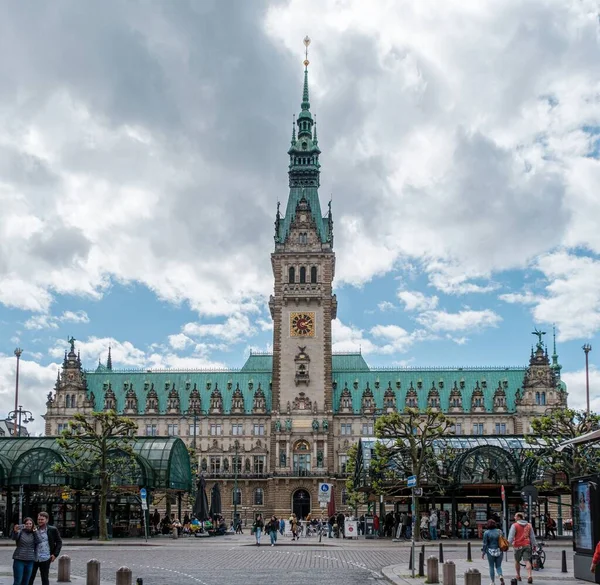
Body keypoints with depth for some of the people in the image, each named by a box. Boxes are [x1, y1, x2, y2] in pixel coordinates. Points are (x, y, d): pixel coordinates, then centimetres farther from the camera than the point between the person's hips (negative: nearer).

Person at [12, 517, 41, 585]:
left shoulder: (34, 533, 10)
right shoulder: (20, 531, -1)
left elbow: (38, 541, -6)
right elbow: (14, 538, -22)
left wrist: (35, 531, -10)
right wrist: (15, 531, -43)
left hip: (30, 560, 4)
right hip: (19, 559, -4)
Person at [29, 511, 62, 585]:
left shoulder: (53, 530, -2)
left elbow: (59, 542, 4)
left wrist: (55, 554, -5)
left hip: (45, 559, -3)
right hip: (33, 558, 3)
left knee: (45, 579, 6)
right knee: (30, 579, 4)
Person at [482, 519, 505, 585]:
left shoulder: (486, 532, -8)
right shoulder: (499, 531, 0)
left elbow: (485, 544, -7)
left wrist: (483, 552, 2)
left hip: (490, 552, -2)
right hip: (499, 551, 2)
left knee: (491, 567, 10)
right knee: (498, 566, 13)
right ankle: (501, 576, -13)